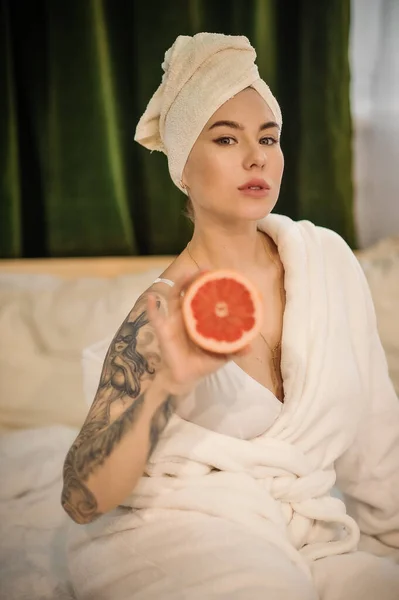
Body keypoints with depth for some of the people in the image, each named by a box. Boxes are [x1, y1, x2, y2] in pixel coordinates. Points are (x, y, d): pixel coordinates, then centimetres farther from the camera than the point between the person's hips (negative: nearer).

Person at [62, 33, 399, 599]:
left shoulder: (327, 256, -2)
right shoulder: (163, 315, -13)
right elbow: (82, 500, -17)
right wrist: (165, 384, -31)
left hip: (311, 537, 4)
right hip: (181, 532, -3)